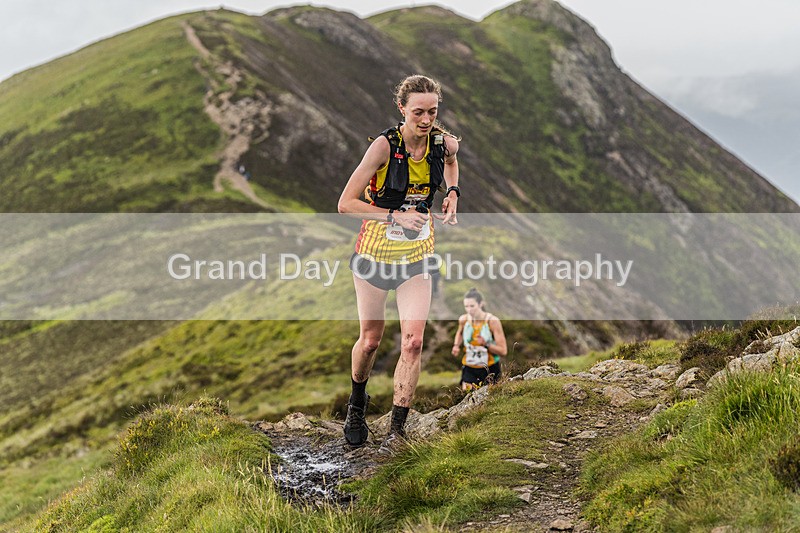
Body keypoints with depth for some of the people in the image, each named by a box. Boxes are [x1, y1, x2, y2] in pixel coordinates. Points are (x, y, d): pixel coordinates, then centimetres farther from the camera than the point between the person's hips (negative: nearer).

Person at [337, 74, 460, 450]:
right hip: (376, 250, -2)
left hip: (418, 253, 3)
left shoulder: (444, 142, -8)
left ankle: (397, 430, 2)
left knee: (413, 342, -9)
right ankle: (357, 404, 40)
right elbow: (346, 204, -21)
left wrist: (452, 192, 3)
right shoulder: (385, 145, -21)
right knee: (370, 340, 10)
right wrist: (396, 215, -28)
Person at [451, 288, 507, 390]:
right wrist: (456, 345, 5)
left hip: (490, 369, -2)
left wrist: (486, 344, -29)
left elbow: (503, 351, -16)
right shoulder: (463, 320, -4)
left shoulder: (492, 321, -16)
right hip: (469, 369, 2)